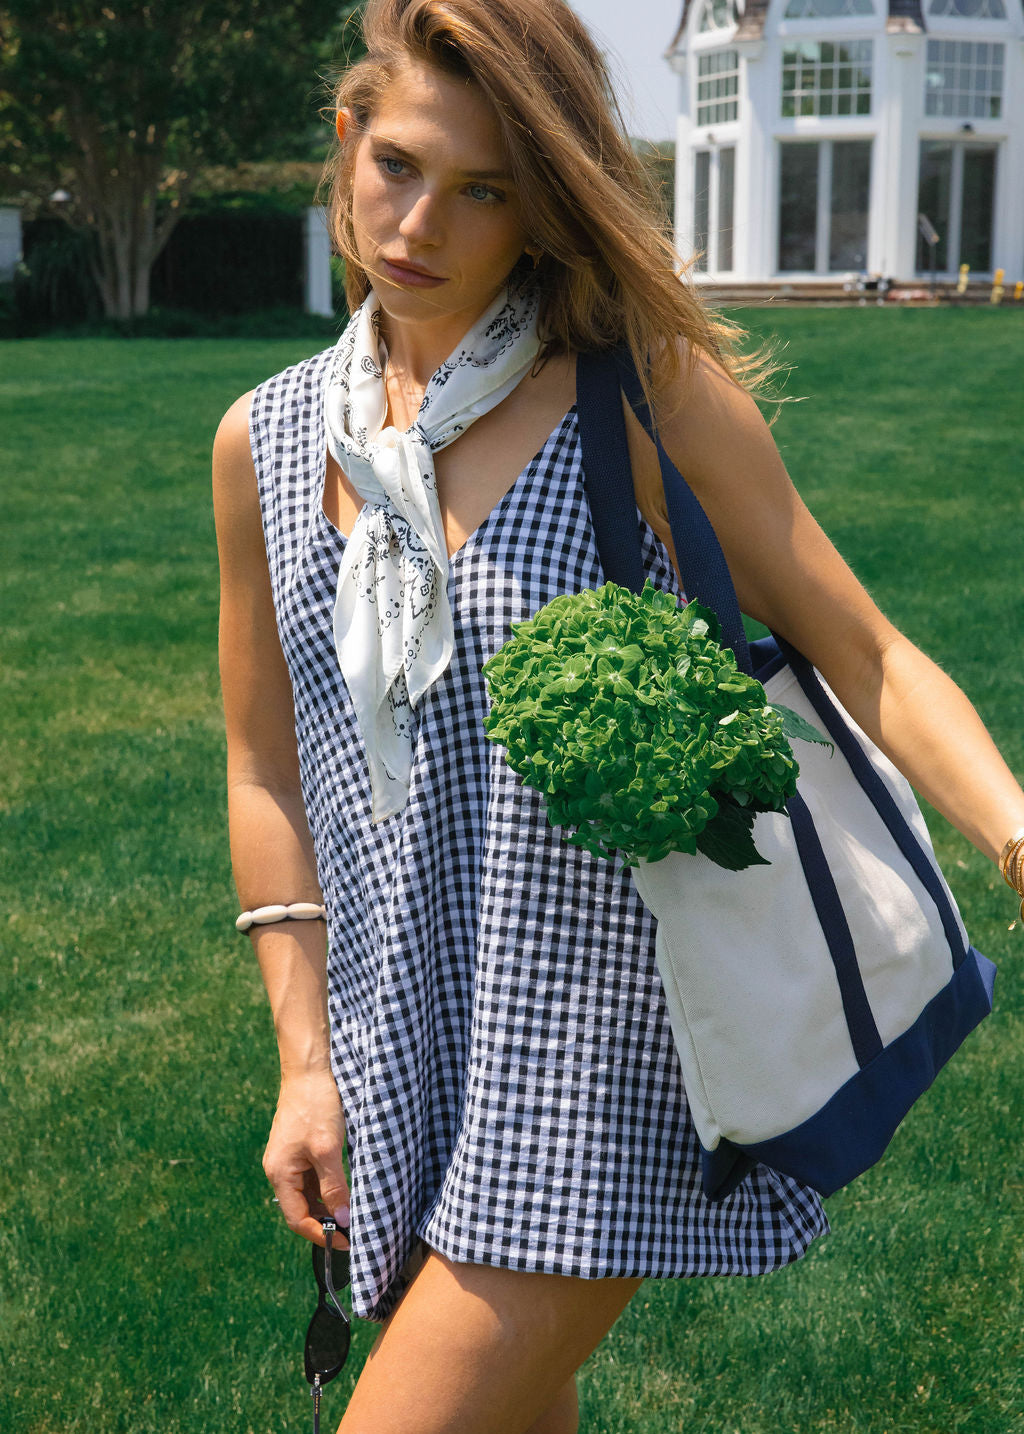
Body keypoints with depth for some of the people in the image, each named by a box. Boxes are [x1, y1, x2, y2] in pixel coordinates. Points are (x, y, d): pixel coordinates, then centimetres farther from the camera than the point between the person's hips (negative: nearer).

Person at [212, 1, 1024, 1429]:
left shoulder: (651, 392, -8)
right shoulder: (265, 443, 4)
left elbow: (865, 656, -8)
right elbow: (267, 768, 11)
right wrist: (305, 1059, 7)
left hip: (603, 1049, -5)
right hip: (401, 1045, 5)